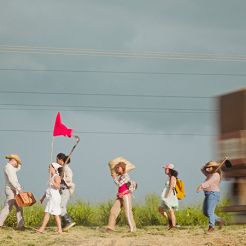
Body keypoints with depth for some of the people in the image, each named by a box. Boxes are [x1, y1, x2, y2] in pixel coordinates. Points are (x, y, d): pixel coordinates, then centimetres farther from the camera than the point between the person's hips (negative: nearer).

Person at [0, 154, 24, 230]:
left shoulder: (11, 168, 17)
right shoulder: (8, 167, -13)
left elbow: (18, 168, 37)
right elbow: (11, 180, -22)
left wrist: (17, 163, 18)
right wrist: (18, 188, -25)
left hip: (14, 191, 10)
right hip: (11, 191, -10)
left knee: (19, 208, 6)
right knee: (7, 208, -11)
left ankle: (20, 225, 4)